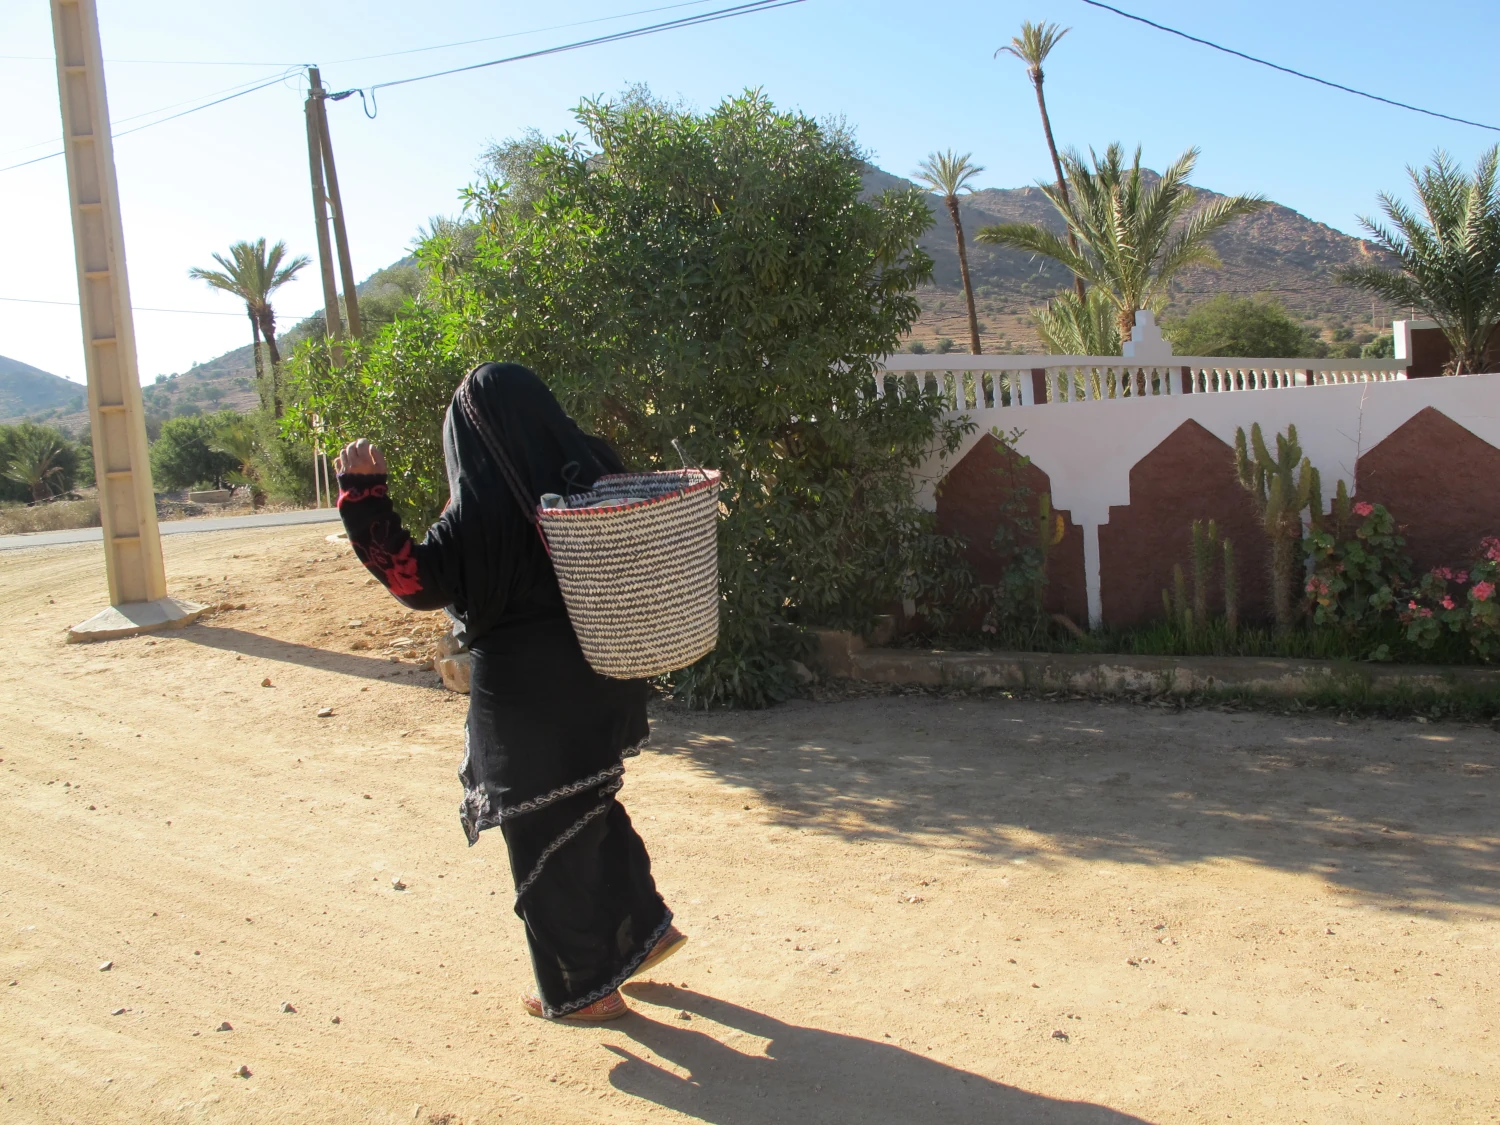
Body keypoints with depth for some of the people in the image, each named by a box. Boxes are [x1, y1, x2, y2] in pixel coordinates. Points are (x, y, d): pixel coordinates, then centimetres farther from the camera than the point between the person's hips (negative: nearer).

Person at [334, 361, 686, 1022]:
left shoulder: (483, 503, -19)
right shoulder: (592, 469, -1)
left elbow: (417, 579, -21)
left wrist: (362, 491, -18)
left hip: (525, 700, -7)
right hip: (598, 688, 7)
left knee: (546, 841, 9)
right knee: (589, 813, 27)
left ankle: (582, 990, 21)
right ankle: (645, 928, 34)